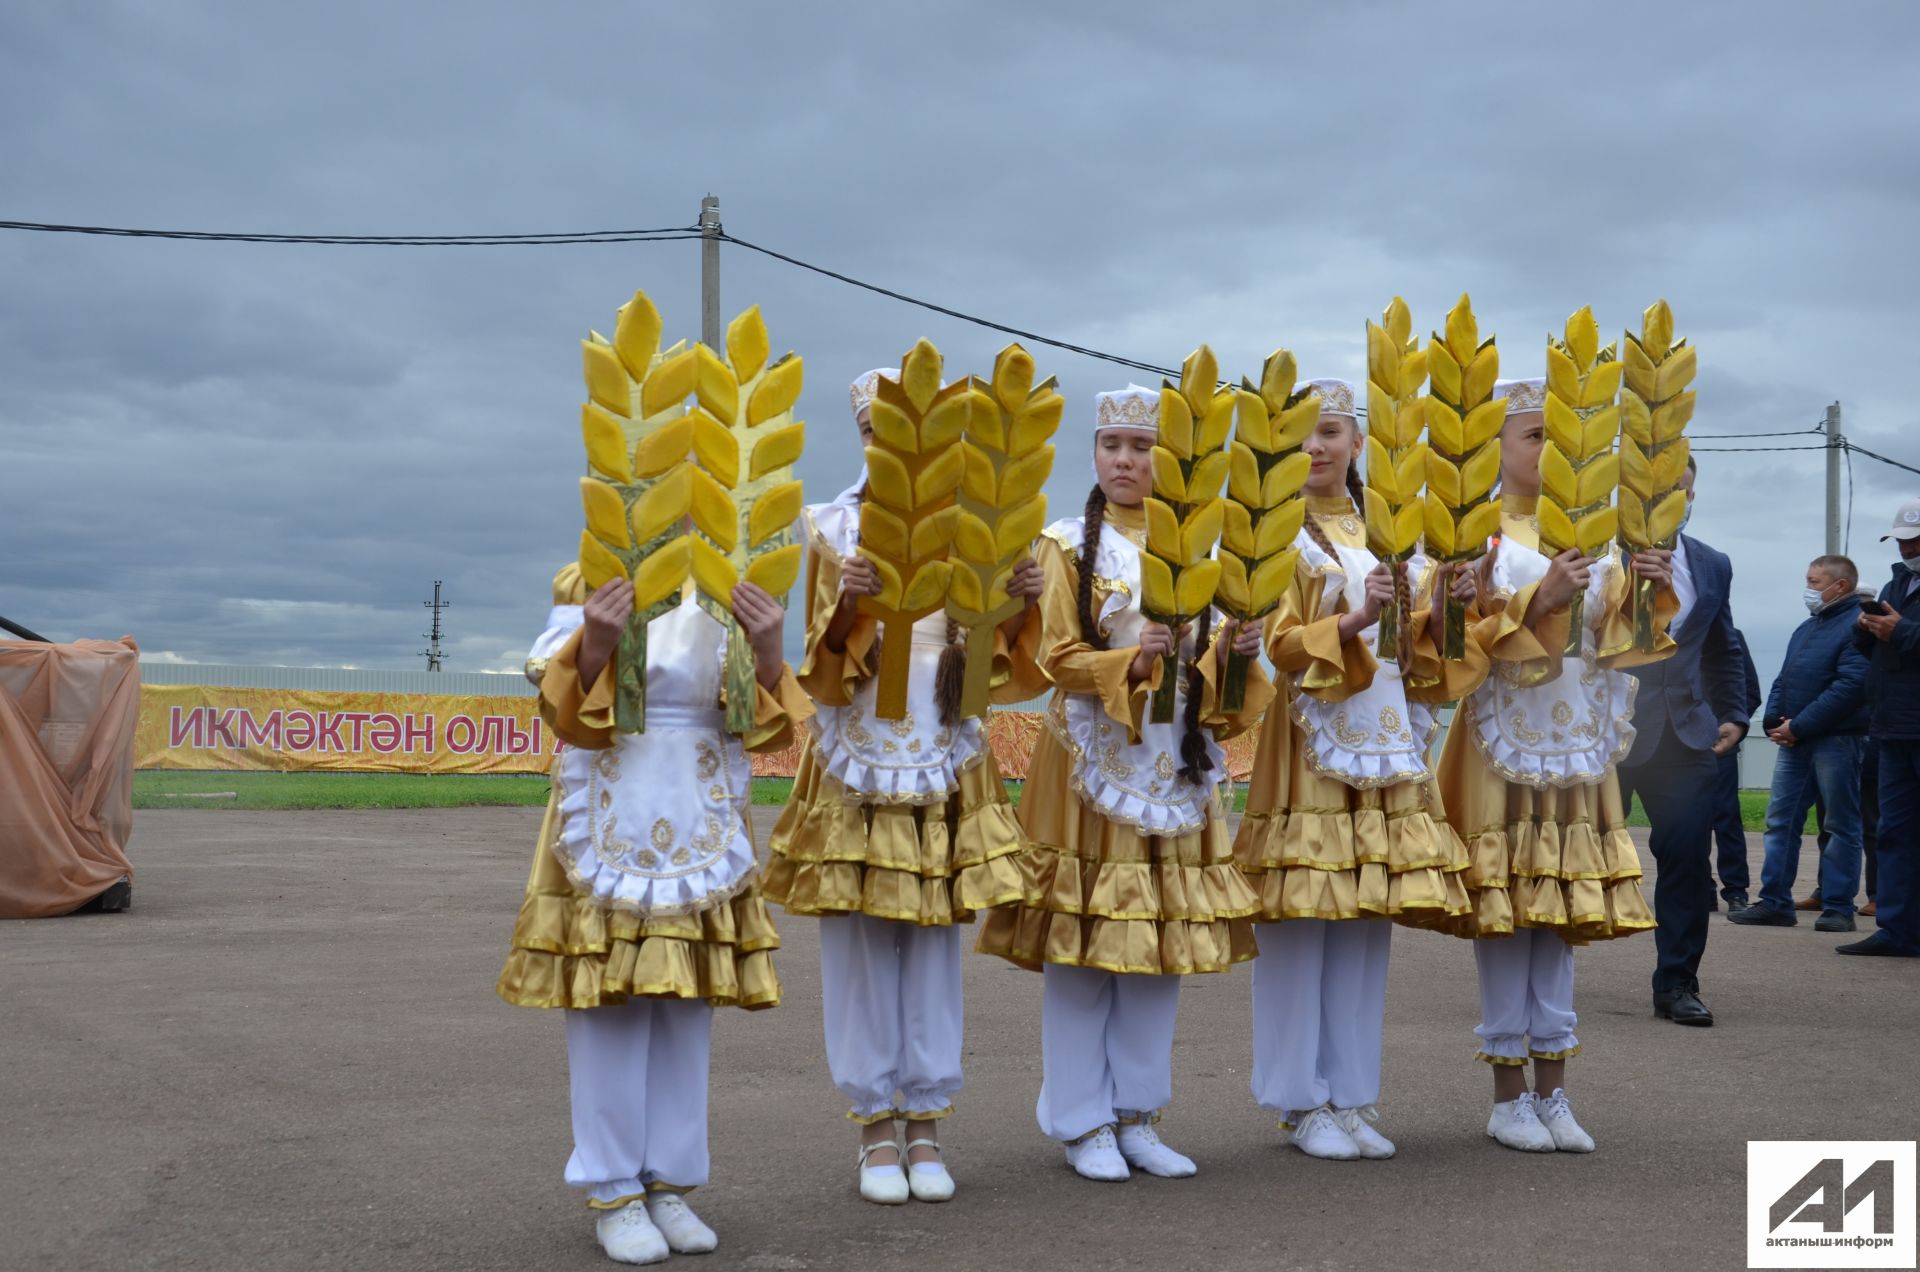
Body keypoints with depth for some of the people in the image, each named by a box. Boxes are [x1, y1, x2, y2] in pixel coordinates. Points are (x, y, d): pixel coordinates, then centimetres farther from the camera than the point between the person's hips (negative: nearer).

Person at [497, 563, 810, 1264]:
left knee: (686, 1011, 8)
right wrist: (596, 642, -31)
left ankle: (668, 1184, 19)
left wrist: (768, 653, -19)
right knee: (609, 1011, -1)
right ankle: (612, 1193, 10)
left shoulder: (727, 595, 5)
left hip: (700, 833, 3)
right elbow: (565, 711, -12)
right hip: (611, 831, -3)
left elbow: (763, 727, 1)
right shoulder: (586, 585, -3)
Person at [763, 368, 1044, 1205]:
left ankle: (925, 1126, 15)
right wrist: (844, 608, -24)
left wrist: (1018, 608, -14)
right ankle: (876, 1130, 13)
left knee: (935, 942, 4)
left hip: (946, 766, 2)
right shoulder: (835, 528, 1)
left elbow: (996, 666, 5)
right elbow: (825, 677, -5)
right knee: (860, 943, 1)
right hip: (859, 766, -2)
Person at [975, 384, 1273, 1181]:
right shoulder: (1068, 545, 0)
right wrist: (1133, 661, -24)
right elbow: (1059, 656, -7)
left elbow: (1208, 671, 11)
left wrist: (1229, 654, -11)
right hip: (1091, 762, -4)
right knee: (1081, 946, -4)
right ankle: (1082, 1124, 7)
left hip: (1173, 764, 4)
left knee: (1164, 938, 6)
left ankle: (1137, 1116, 16)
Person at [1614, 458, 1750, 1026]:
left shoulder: (1712, 566, 14)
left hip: (1686, 738, 4)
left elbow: (1722, 653, 20)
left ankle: (1677, 984, 8)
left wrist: (1733, 715, 9)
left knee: (1688, 860, -2)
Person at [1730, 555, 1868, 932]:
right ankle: (1775, 902, 9)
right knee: (1780, 820, 6)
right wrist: (1775, 722, 1)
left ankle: (1839, 908, 4)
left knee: (1840, 825, 0)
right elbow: (1783, 680, 20)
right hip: (1794, 741, 8)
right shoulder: (1807, 628, 19)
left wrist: (1799, 725, -18)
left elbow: (1850, 685, -19)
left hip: (1837, 740, -8)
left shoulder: (1857, 625, -9)